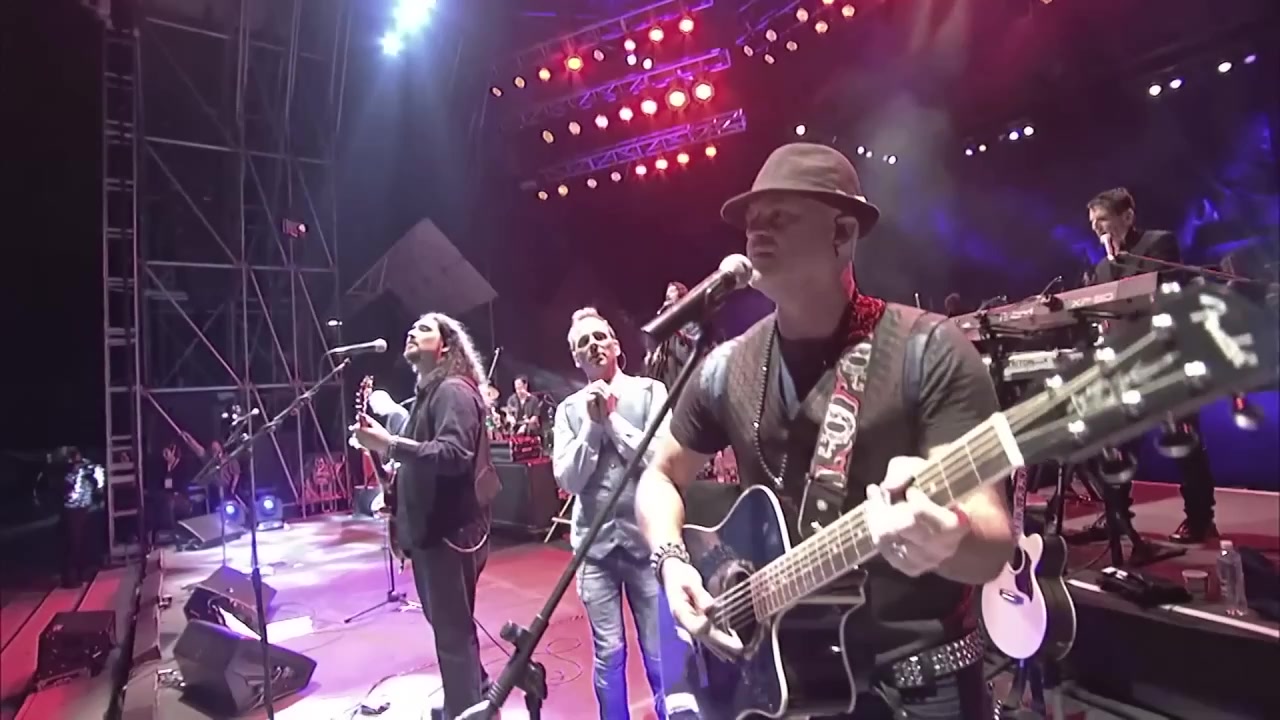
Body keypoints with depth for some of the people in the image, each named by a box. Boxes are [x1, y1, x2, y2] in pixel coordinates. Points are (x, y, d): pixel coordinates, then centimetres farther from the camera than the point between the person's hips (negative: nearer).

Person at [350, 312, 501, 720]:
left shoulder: (454, 390, -13)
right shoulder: (427, 393, 17)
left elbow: (454, 455, -28)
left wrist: (389, 445, -32)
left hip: (451, 529, -10)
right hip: (431, 527, 10)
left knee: (453, 628, -1)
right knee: (446, 622, 21)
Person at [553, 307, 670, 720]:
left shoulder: (649, 392, -1)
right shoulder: (569, 410, 5)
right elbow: (568, 480, -3)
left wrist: (612, 418, -11)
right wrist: (593, 423, -11)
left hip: (646, 539, -2)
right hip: (595, 545, 2)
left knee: (661, 654, 5)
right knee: (607, 654, 11)